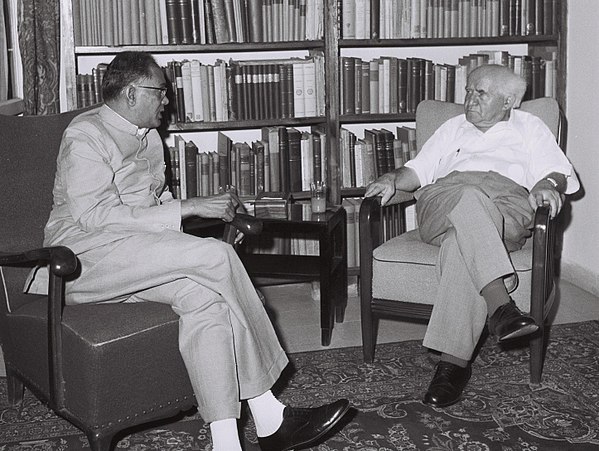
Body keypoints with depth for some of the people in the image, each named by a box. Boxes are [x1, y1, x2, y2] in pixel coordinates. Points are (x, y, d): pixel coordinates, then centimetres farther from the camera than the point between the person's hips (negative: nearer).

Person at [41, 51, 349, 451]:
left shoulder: (149, 137, 21)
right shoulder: (85, 137, -7)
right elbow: (96, 216, -19)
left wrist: (213, 208, 7)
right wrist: (189, 207, -20)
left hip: (138, 259, 8)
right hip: (86, 254, -8)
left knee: (203, 294, -25)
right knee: (216, 256, -26)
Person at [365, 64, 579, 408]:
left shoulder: (529, 127, 28)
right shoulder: (454, 128, 35)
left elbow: (557, 172, 12)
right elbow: (418, 170, 25)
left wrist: (547, 185, -12)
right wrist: (393, 180, 3)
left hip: (507, 210, -1)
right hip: (442, 204, 2)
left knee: (463, 242, -38)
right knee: (470, 196, -38)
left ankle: (454, 360, -41)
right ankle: (500, 305, -52)